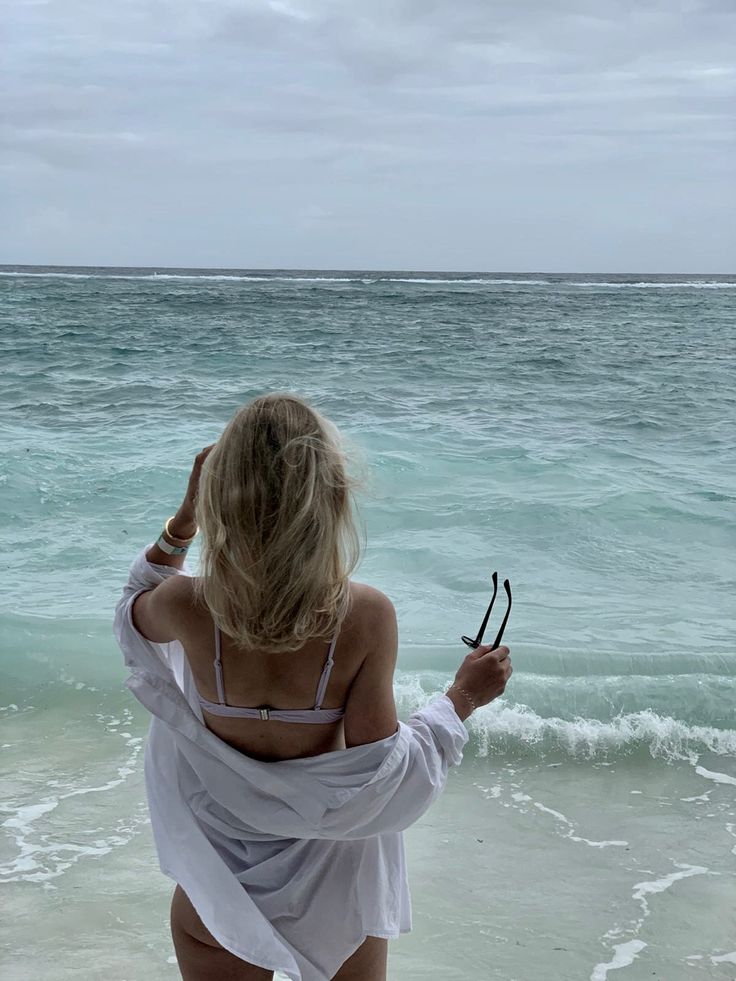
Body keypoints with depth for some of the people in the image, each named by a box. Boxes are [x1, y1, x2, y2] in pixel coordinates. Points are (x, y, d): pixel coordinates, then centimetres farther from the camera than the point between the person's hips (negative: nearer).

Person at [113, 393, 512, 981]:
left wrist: (181, 524, 1)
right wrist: (462, 699, -10)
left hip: (218, 881, 0)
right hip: (332, 888, 0)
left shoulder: (189, 606, -22)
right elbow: (380, 777, -21)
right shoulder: (365, 615, -27)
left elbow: (134, 614, 4)